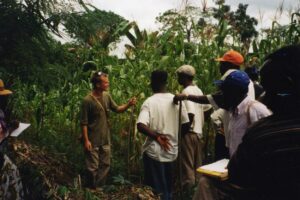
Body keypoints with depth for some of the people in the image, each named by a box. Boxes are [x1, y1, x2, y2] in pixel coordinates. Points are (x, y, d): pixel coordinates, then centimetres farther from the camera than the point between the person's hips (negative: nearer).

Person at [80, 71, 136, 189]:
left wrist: (128, 105, -11)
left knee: (105, 165, 16)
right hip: (93, 140, -6)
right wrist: (86, 140, -16)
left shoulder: (106, 96, -1)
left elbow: (117, 109, 7)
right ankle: (92, 189, 26)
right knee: (93, 167, 7)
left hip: (105, 139, 7)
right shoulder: (87, 101, -19)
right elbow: (84, 123, -16)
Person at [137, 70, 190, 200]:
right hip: (172, 151, 4)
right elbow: (186, 125, 2)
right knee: (167, 187, 21)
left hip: (154, 151, -4)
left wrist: (157, 137, -20)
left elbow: (140, 126, -26)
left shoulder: (149, 102, -12)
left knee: (156, 189, 9)